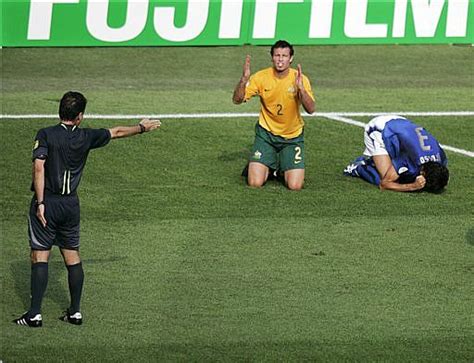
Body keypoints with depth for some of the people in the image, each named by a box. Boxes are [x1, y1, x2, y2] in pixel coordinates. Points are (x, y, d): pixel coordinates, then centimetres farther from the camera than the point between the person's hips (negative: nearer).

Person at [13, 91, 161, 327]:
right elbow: (117, 132, 18)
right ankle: (75, 312, 16)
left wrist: (40, 203, -16)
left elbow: (39, 168, -18)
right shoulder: (85, 137, 3)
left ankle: (35, 314, -8)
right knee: (72, 256, 12)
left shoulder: (46, 135, -8)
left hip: (47, 202, -3)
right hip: (71, 204, 3)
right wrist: (142, 128, 35)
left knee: (40, 256, -4)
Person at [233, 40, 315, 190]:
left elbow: (310, 109, -21)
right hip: (266, 134, 0)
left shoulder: (300, 79, -13)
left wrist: (301, 88, -38)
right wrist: (244, 80, -30)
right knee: (255, 183, -12)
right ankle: (269, 167, 22)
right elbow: (237, 100, -12)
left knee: (295, 186, -12)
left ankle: (285, 168, 22)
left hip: (292, 137, 0)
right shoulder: (261, 77, -10)